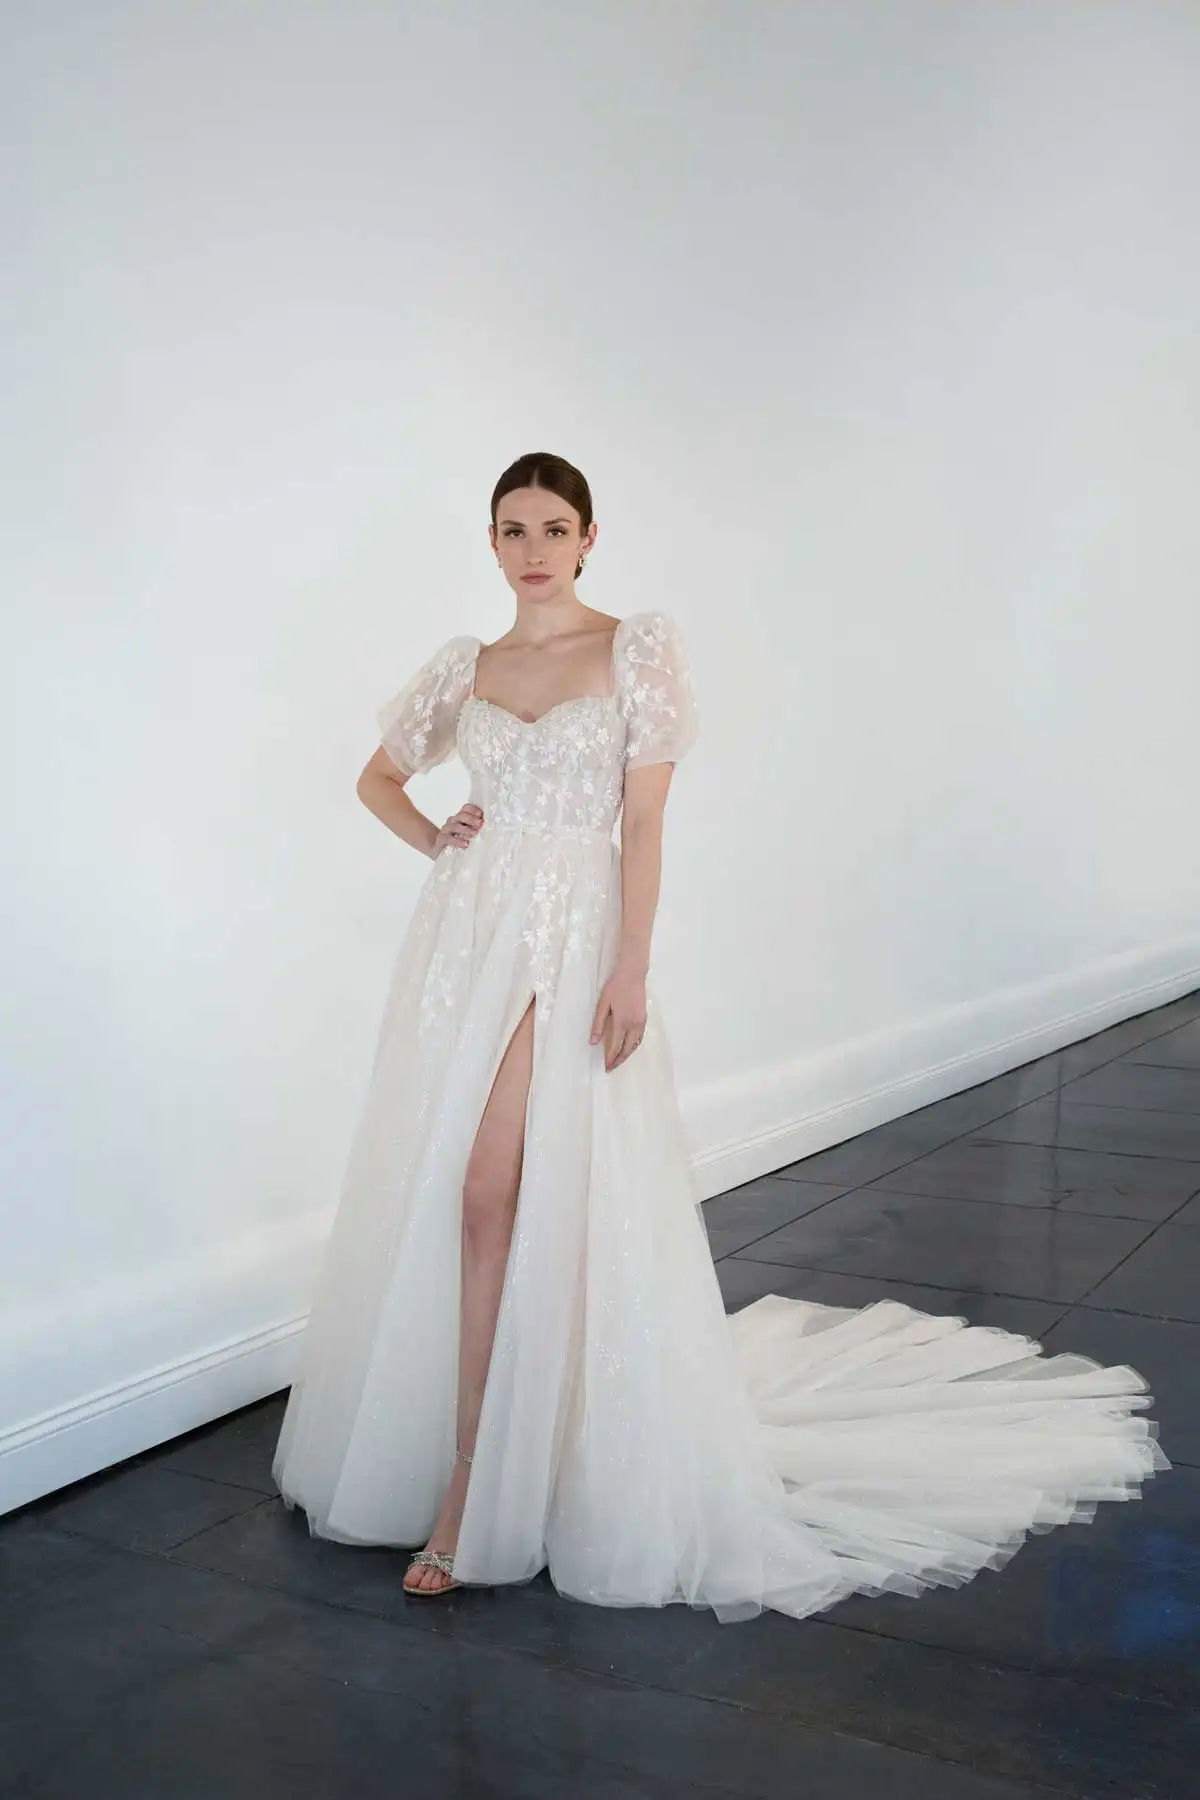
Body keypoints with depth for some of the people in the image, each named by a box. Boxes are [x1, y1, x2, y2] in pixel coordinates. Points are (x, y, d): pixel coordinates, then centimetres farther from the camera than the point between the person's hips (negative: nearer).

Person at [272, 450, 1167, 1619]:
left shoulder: (640, 648, -1)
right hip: (463, 936, 5)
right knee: (442, 1199, 6)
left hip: (570, 940, -4)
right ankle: (467, 1480, 22)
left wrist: (631, 968, -13)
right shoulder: (462, 667, 11)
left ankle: (468, 1479, 4)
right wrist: (431, 840, 5)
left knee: (491, 1199, -8)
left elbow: (643, 821, -6)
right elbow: (377, 778, 25)